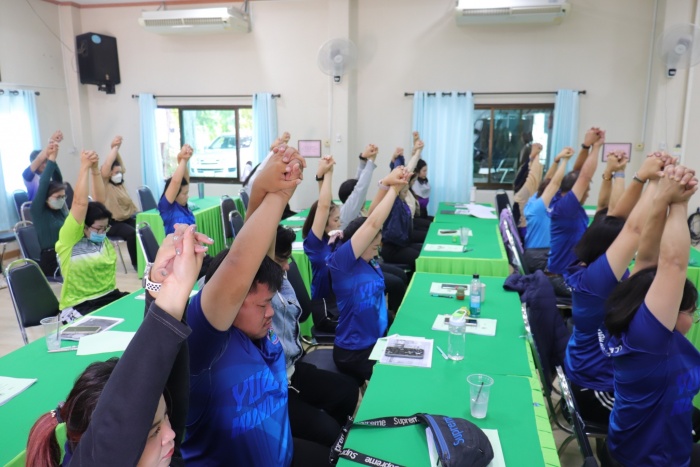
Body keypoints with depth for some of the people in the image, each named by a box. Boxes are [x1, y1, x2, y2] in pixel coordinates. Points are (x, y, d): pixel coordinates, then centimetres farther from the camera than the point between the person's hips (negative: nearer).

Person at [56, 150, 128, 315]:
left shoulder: (101, 236, 6)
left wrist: (95, 169, -2)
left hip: (109, 296, 6)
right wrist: (85, 167, -15)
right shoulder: (69, 239, -8)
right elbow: (80, 203, -17)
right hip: (80, 306, -6)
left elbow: (100, 201, 0)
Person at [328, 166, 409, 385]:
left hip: (378, 342, 8)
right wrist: (393, 187, -17)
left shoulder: (370, 261, 1)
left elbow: (373, 219, -2)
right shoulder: (341, 261, -19)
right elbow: (372, 223, -25)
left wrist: (386, 184, -15)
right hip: (354, 353, -7)